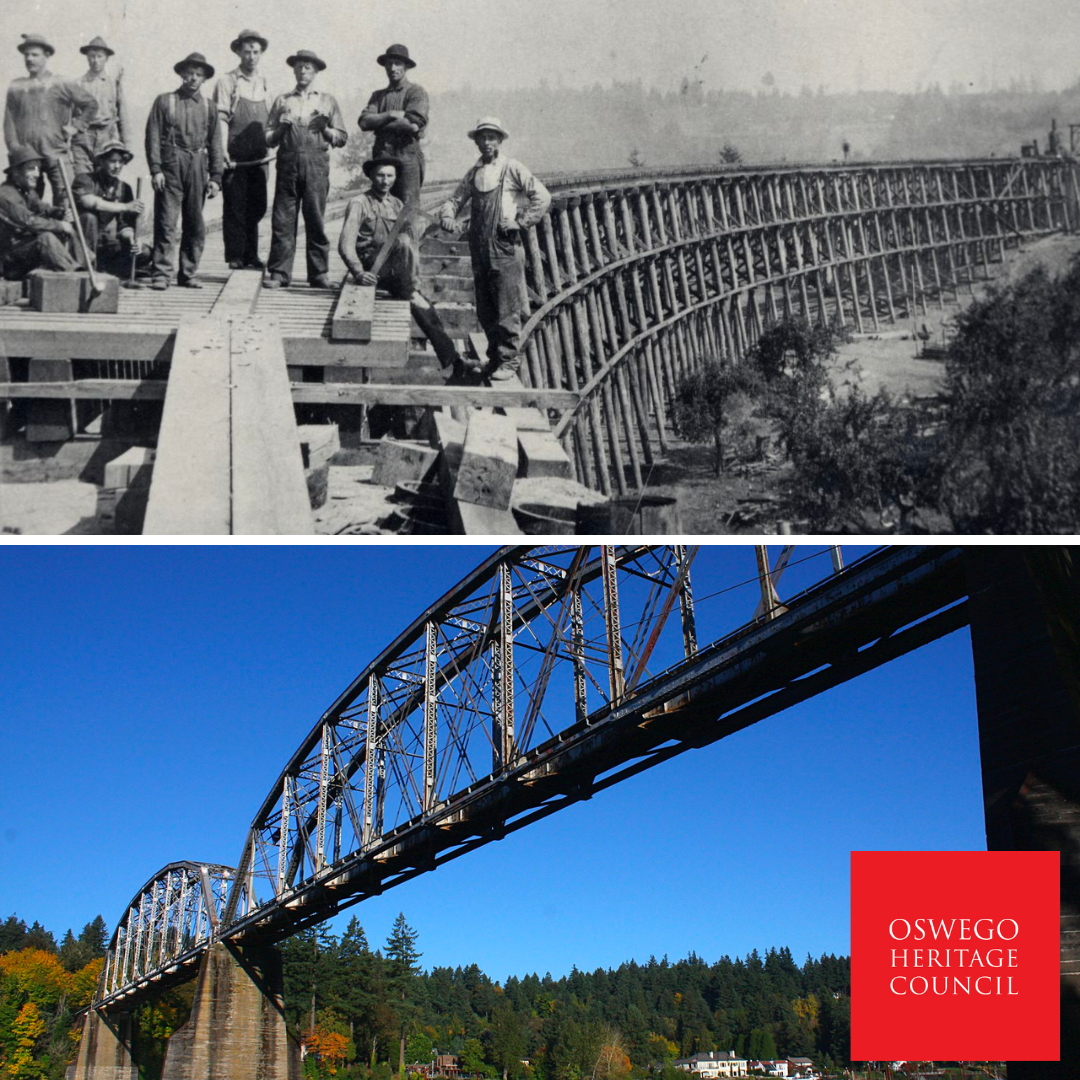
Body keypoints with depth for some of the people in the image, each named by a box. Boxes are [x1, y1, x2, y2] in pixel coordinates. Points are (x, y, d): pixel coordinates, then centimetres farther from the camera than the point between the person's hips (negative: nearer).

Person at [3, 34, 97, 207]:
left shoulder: (61, 85, 4)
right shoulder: (16, 87, 11)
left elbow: (91, 104, 10)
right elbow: (9, 123, 9)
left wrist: (76, 126, 2)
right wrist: (15, 151, -2)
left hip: (56, 155, -2)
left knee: (63, 202, -7)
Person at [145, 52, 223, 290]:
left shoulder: (208, 107, 14)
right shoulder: (164, 101, 6)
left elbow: (215, 144, 12)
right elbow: (153, 136, 2)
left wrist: (215, 177, 4)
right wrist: (155, 169, -9)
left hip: (198, 167, 3)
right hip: (170, 166, -3)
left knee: (196, 225, 5)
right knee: (166, 222, -7)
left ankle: (188, 273, 13)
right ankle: (161, 274, -6)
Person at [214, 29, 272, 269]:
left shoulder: (265, 83, 16)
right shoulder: (227, 82, 1)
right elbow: (221, 119, -5)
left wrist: (269, 147, 9)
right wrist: (224, 152, -14)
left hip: (259, 156, 4)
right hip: (235, 156, -4)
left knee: (257, 206, 5)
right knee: (235, 206, -2)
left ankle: (250, 255, 13)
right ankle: (235, 256, 3)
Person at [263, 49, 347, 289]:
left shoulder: (327, 102, 16)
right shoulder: (282, 101, 16)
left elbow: (342, 138, 10)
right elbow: (269, 139, 13)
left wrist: (325, 128, -7)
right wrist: (281, 127, -5)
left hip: (316, 164, -1)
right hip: (288, 163, 1)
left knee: (316, 220, -3)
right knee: (283, 220, -4)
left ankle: (319, 274, 3)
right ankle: (279, 273, -2)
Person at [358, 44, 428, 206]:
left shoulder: (416, 92, 5)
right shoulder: (378, 95, 20)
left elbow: (414, 124, -11)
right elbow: (364, 121, 5)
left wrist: (378, 122, -1)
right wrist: (391, 115, -8)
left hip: (408, 157, -4)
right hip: (381, 157, 4)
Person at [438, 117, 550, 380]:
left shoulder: (512, 168, -1)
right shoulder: (473, 173, 16)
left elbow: (542, 196, -6)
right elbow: (455, 199, 19)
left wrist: (521, 221, -10)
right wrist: (448, 217, -2)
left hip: (505, 245, -6)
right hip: (479, 247, 6)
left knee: (507, 309, -5)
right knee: (484, 310, 10)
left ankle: (509, 361, 1)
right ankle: (495, 357, 22)